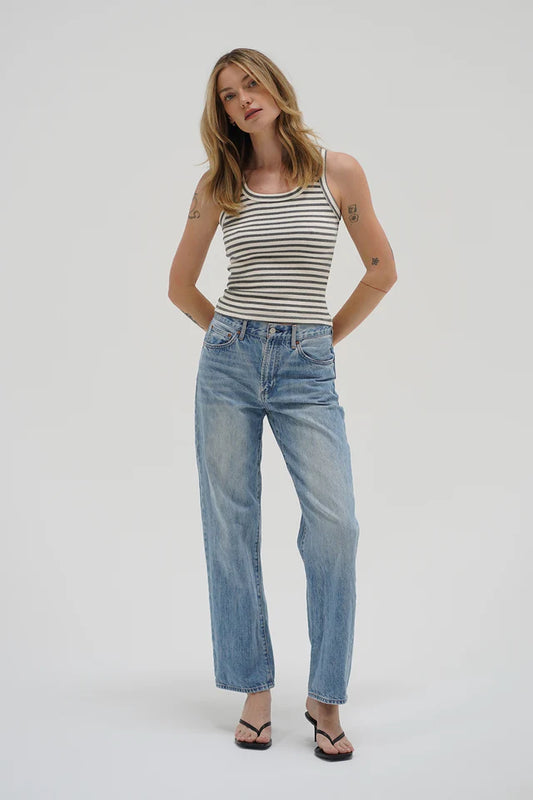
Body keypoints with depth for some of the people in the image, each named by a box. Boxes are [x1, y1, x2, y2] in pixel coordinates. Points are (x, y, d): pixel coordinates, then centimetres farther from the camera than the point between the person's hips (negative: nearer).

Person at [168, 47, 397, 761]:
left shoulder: (338, 171, 3)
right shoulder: (219, 184, 7)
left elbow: (382, 272, 8)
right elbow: (181, 286, 14)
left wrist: (330, 335, 7)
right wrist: (235, 333, 12)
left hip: (307, 369, -1)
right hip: (228, 364, 2)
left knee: (336, 525, -12)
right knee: (231, 529, 3)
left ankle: (326, 697, 5)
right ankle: (254, 690, 16)